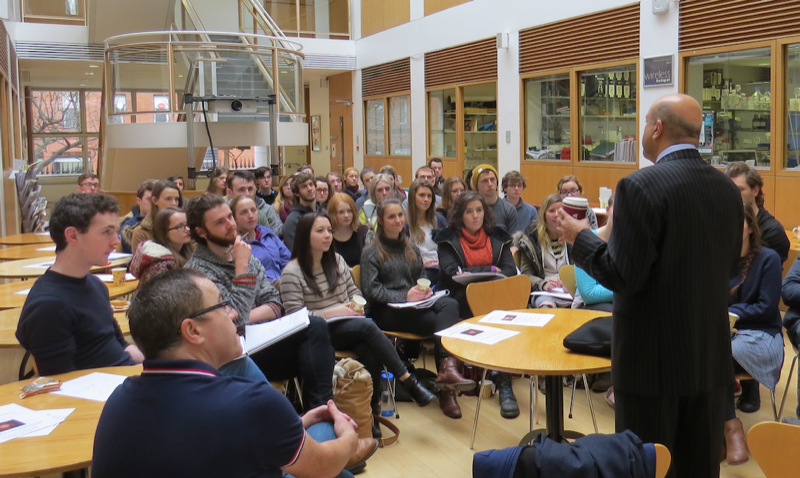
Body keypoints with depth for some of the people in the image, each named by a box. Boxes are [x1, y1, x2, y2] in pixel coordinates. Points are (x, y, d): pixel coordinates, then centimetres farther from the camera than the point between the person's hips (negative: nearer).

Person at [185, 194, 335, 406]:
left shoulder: (242, 253, 12)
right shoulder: (198, 269, -11)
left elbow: (275, 305, 8)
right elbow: (236, 321, -20)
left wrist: (247, 318, -12)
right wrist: (242, 267, -16)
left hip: (263, 338, 6)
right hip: (238, 357, -6)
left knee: (316, 326, -21)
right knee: (314, 330, -24)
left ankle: (321, 406, -23)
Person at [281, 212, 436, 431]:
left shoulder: (336, 260, 14)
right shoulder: (292, 272, -6)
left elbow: (354, 292, 20)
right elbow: (295, 317, -12)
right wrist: (332, 312, -19)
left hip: (347, 327, 5)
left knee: (369, 350, -30)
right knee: (368, 326, -31)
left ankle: (371, 412, -21)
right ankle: (408, 381, -27)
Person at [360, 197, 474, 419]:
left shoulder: (411, 249, 25)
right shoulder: (371, 251, 6)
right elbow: (370, 290, -6)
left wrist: (425, 290, -1)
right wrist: (405, 296, -16)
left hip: (415, 305, 5)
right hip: (385, 311, -5)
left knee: (450, 304, -30)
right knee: (439, 321, -31)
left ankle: (447, 367, -42)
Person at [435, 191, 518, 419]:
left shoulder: (498, 236, 17)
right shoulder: (448, 238, 9)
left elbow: (510, 270, 5)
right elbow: (451, 273, -5)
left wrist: (474, 275, -12)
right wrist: (490, 270, -7)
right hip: (461, 301, -2)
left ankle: (505, 383, -34)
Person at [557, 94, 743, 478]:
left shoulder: (641, 187, -18)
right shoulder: (727, 188, 3)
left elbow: (623, 276, -20)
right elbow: (730, 267, 12)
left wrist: (580, 237, -5)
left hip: (654, 357, -6)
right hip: (710, 355, 7)